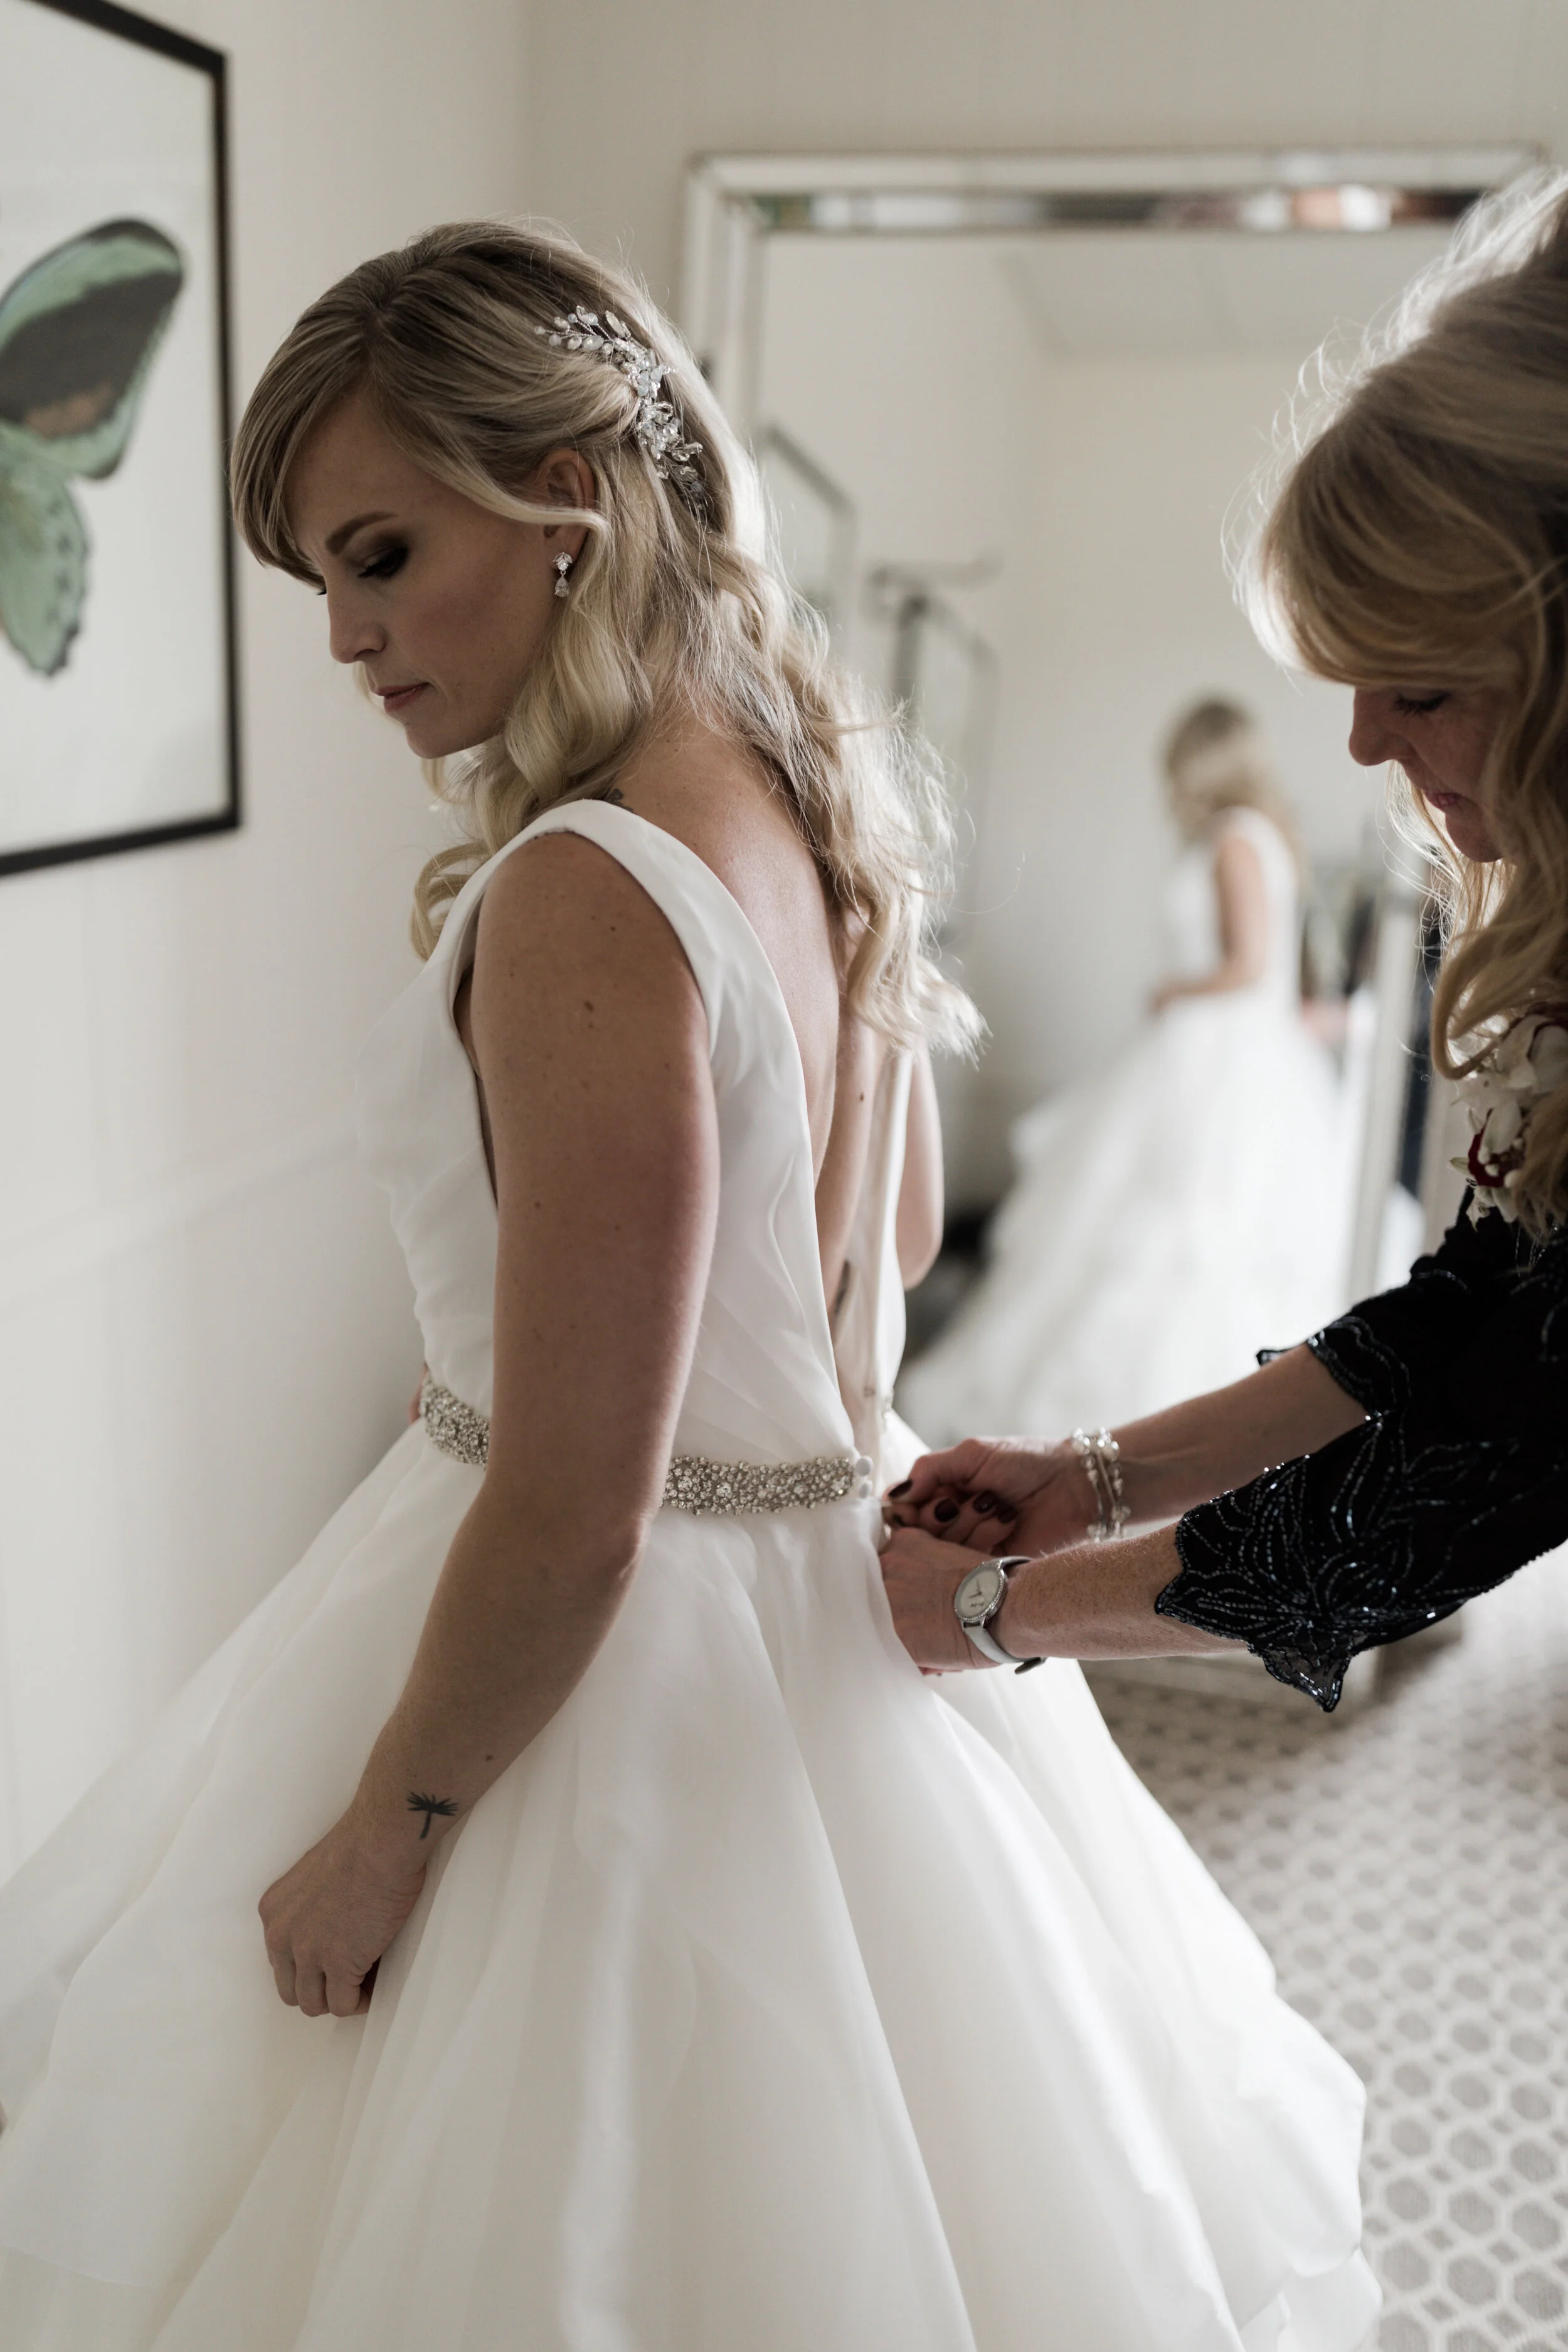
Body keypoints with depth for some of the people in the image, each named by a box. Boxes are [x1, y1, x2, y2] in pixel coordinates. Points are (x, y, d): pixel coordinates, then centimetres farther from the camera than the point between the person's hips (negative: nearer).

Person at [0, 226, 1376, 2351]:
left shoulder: (586, 897, -27)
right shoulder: (810, 812, 1)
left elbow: (578, 1514, -26)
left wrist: (381, 1827, -12)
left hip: (619, 1672, -8)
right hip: (826, 1581, 8)